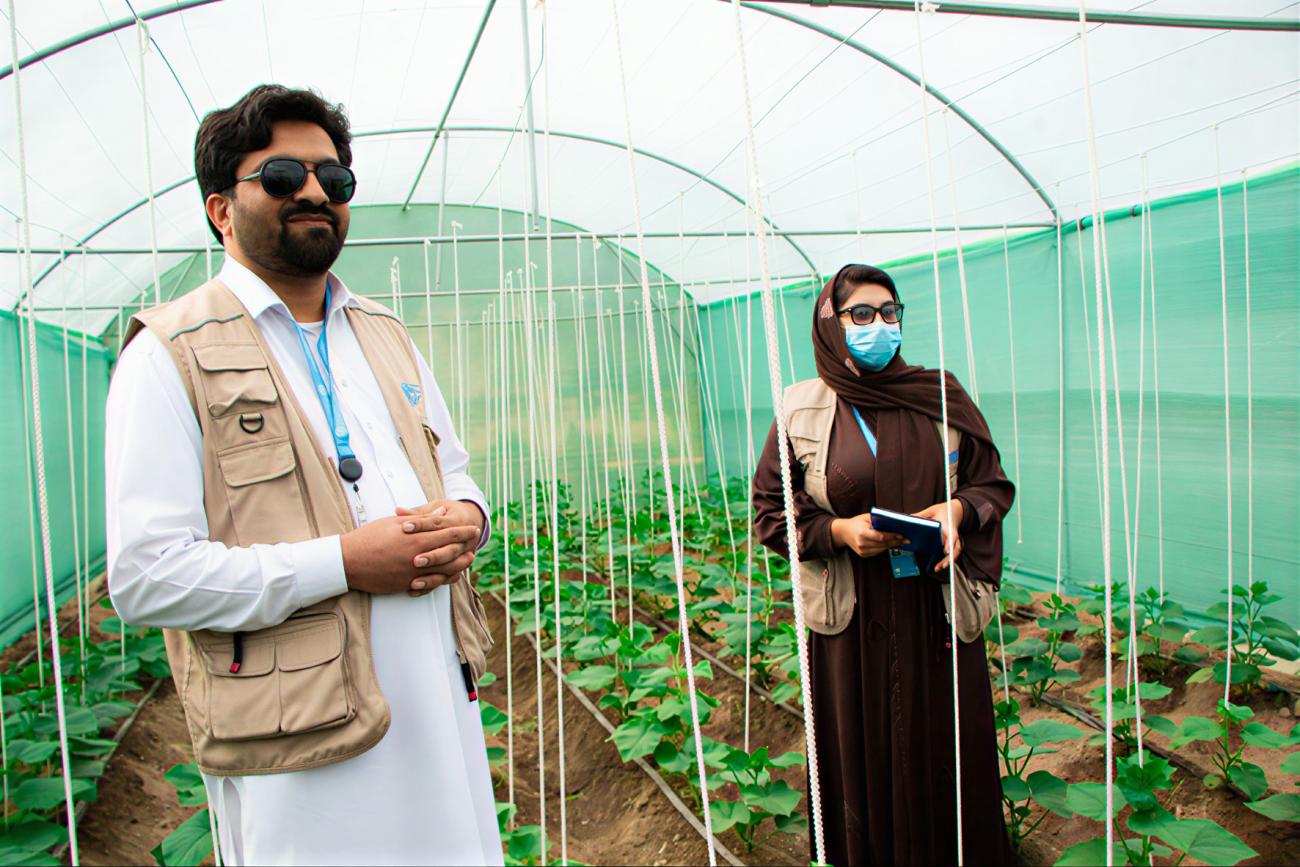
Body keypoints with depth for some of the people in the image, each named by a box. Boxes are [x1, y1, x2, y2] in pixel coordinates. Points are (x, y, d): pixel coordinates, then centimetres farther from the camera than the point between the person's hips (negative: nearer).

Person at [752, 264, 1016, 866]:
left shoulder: (940, 394, 2)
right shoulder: (803, 409, -2)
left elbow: (993, 483, 9)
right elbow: (769, 511, 0)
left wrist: (958, 508, -12)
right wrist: (839, 531, -16)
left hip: (938, 609, 2)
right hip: (852, 618, -1)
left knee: (947, 749, 12)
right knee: (865, 757, 9)